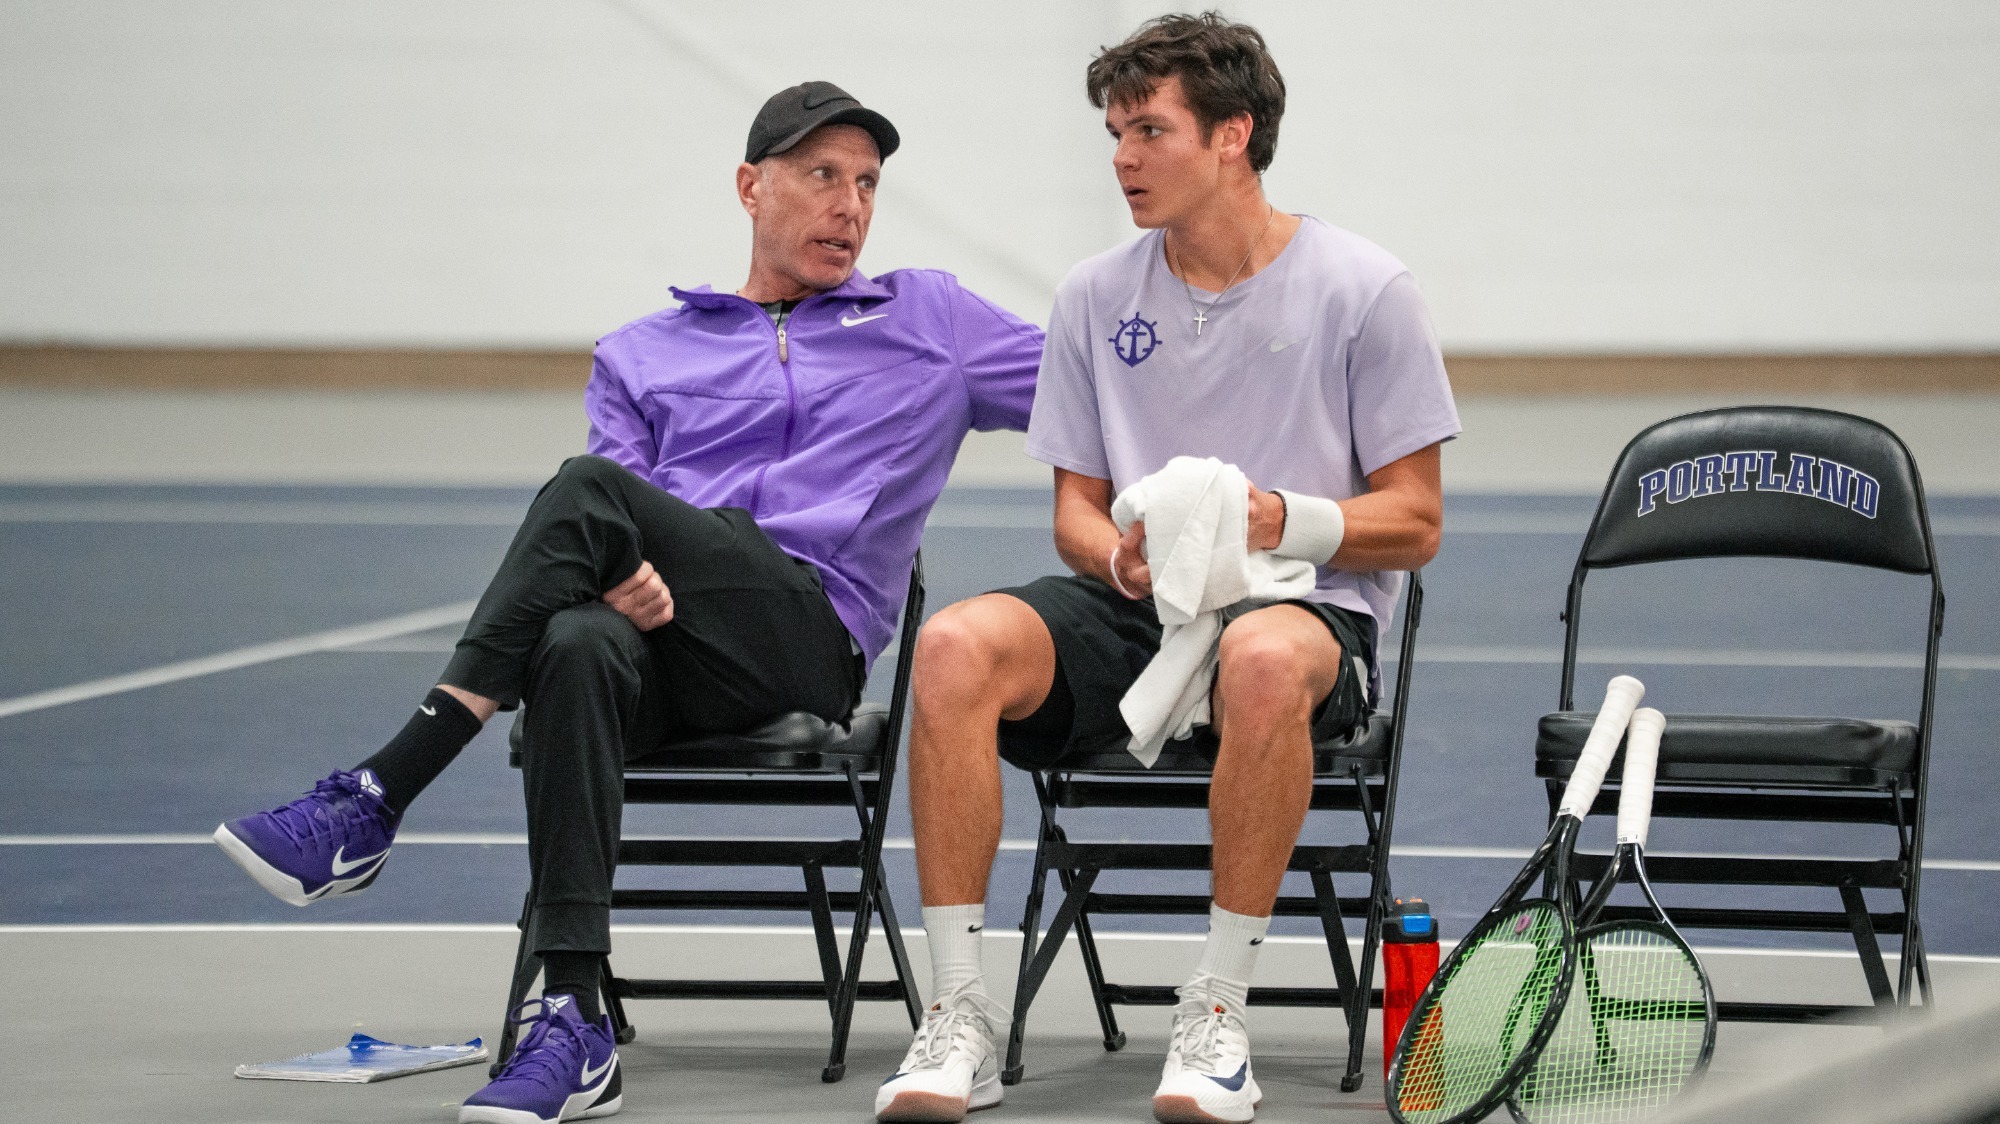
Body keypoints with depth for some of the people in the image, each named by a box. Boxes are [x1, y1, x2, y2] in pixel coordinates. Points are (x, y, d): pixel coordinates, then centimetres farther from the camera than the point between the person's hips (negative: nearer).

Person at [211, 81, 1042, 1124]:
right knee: (579, 647, -39)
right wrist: (620, 581, -11)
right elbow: (614, 542, 13)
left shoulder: (930, 320, 25)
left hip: (813, 636, -2)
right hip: (664, 639, 2)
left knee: (588, 489, -30)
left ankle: (372, 802, -35)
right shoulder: (641, 354, 27)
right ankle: (571, 1022, -44)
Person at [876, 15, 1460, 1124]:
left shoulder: (1364, 290, -1)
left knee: (1265, 661, -43)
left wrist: (1287, 520, -18)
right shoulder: (1095, 295, 10)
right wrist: (1121, 558, -10)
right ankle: (958, 1017, -27)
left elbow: (1414, 521, 1)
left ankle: (1217, 1011, -29)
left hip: (1308, 607, -4)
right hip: (1132, 611, 4)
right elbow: (1077, 508, 14)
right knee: (955, 646, -29)